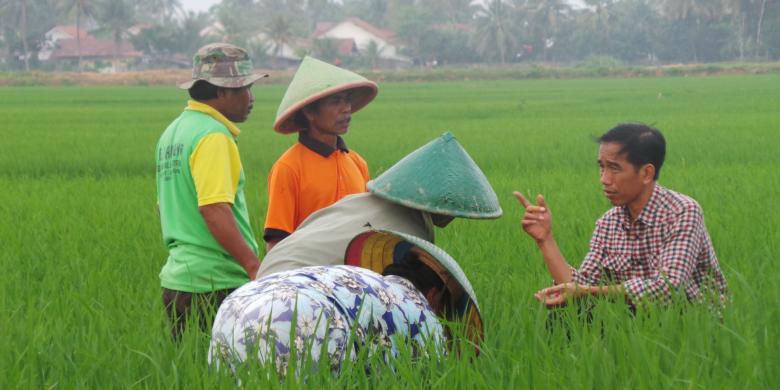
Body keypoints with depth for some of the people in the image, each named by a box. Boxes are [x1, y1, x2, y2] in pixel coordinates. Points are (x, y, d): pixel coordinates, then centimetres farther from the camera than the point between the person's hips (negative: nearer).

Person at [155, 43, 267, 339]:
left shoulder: (173, 132, 17)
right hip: (216, 284, -9)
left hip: (177, 278, 9)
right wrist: (255, 267, -25)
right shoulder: (213, 136, -12)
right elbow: (214, 209, -23)